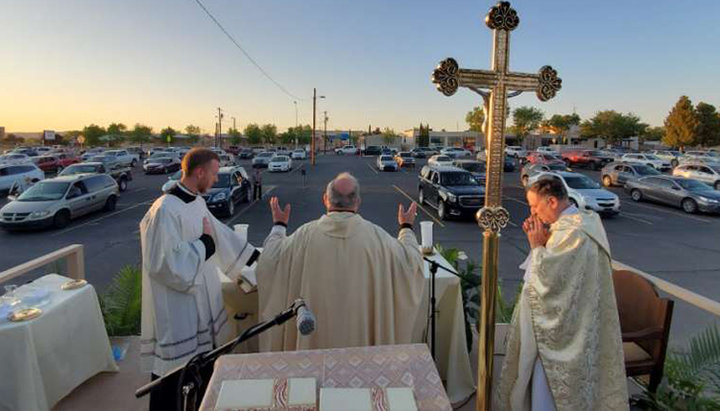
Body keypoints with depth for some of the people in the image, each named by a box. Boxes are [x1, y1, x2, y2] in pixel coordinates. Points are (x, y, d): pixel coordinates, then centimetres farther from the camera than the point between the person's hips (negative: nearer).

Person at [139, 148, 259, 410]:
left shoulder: (197, 202, 4)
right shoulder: (165, 210, -23)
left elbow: (220, 234, 15)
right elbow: (164, 263, -26)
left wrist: (257, 257, 16)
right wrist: (205, 242, -17)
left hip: (201, 300, 9)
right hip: (176, 310, -9)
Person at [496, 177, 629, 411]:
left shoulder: (573, 232, -26)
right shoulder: (578, 221, 6)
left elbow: (547, 278, -26)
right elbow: (555, 266, 13)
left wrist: (536, 246, -15)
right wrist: (543, 240, -1)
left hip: (563, 328, -9)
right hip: (567, 320, 9)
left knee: (549, 390, 7)